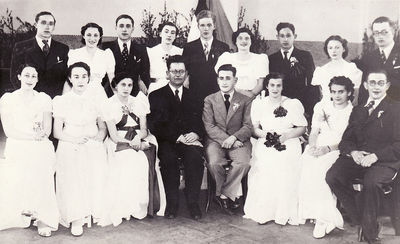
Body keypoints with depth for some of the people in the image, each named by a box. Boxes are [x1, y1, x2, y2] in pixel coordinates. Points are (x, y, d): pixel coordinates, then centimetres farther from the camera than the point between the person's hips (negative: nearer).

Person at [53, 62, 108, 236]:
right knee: (74, 176, -25)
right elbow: (57, 132, 5)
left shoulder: (94, 100, 16)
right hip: (70, 148, -2)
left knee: (96, 174, -23)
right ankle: (76, 219, -17)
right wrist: (74, 139, -13)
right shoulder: (62, 101, 9)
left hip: (94, 148, 2)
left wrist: (98, 138, -4)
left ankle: (94, 212, -12)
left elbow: (103, 127, 19)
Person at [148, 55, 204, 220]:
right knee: (168, 158, -33)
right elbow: (155, 125, 0)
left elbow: (200, 122, 12)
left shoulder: (193, 96, 21)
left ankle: (193, 202, -20)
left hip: (190, 140, 1)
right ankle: (172, 202, -19)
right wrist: (177, 137, -12)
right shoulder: (156, 96, 12)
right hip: (167, 142, -1)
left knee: (195, 157, -30)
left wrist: (195, 134, -12)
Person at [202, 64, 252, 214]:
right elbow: (209, 126, -1)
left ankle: (223, 194, -10)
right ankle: (229, 195, -3)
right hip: (216, 140, 0)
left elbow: (248, 126, 2)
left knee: (243, 163, -30)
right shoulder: (209, 100, 10)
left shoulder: (245, 101, 11)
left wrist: (234, 137, -17)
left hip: (238, 141, 0)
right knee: (214, 163, -30)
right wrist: (225, 139, -15)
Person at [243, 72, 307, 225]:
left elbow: (302, 128, 7)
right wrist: (266, 135, -10)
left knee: (285, 163, -31)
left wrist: (286, 136, -9)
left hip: (288, 143, -1)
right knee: (264, 163, -30)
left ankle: (285, 211, -20)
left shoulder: (294, 104, 11)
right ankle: (263, 210, -19)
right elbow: (254, 128, 10)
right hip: (265, 143, 1)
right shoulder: (258, 103, 14)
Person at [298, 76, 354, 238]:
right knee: (307, 163, -29)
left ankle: (323, 218, -25)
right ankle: (327, 217, -22)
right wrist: (312, 146, -6)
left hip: (338, 151, -3)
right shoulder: (321, 106, 18)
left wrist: (328, 148, -18)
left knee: (319, 168, -33)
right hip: (317, 149, 4)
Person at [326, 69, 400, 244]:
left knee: (371, 182, -36)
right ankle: (359, 220, -7)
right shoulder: (357, 110, 22)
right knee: (332, 176, -23)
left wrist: (375, 156, -18)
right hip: (357, 157, 5)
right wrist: (353, 152, -7)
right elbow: (346, 139, 16)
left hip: (385, 161, -4)